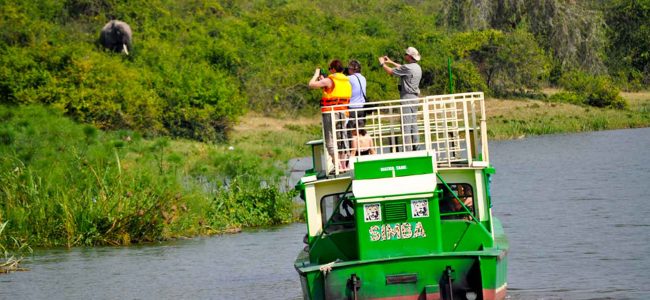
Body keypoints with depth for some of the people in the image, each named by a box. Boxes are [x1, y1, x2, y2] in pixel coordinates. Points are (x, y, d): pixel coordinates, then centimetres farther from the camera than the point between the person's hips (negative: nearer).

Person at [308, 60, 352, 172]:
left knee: (330, 142, -5)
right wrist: (323, 80, 26)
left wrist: (316, 75, 9)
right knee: (340, 140, 16)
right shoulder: (347, 81, 12)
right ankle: (343, 165, 17)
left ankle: (338, 166, -13)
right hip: (343, 114, 7)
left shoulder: (329, 81, -10)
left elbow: (311, 85, -7)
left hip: (330, 113, -7)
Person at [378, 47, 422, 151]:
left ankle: (407, 150, -14)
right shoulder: (417, 67, 12)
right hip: (415, 97, 9)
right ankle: (415, 146, 12)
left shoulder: (408, 68, -16)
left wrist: (382, 64, 10)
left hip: (407, 97, -9)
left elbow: (390, 71, -8)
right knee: (413, 124, 12)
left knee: (406, 125, -10)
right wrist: (391, 62, 36)